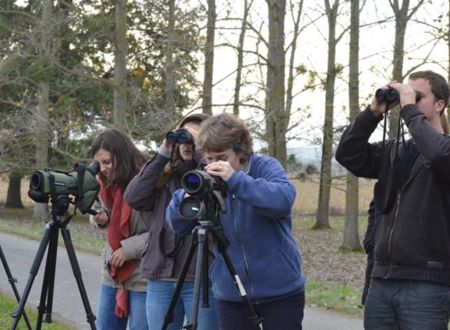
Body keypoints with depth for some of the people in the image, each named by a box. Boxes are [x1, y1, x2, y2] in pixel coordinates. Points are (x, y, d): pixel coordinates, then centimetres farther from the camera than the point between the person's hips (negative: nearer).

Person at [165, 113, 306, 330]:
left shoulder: (265, 167, -6)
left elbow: (283, 200, -26)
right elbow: (176, 224, -2)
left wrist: (236, 180, -32)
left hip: (281, 291, -3)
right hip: (231, 295, 3)